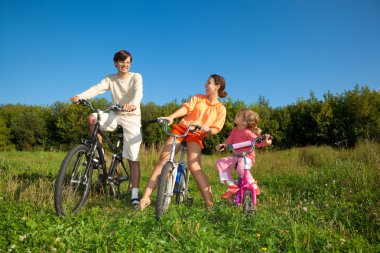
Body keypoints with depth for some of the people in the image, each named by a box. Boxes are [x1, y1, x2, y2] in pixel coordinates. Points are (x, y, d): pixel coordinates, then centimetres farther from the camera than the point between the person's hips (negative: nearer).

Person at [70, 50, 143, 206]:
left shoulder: (136, 77, -4)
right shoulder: (110, 79, 5)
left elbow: (138, 92, -25)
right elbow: (96, 89, -12)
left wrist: (133, 104, -48)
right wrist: (79, 96, -32)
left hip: (132, 118, -3)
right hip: (115, 115, 3)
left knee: (133, 158, -6)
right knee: (92, 118, -25)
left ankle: (135, 194, -1)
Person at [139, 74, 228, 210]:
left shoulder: (221, 109, 6)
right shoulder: (198, 98, 10)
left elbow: (215, 129, 0)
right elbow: (185, 108, -7)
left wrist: (208, 130, -24)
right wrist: (171, 117, -24)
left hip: (196, 135, -2)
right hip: (181, 128, 2)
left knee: (194, 166, -25)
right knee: (162, 161, -11)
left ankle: (209, 203, -19)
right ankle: (146, 196, -7)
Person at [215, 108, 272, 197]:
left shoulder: (247, 132, -16)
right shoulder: (235, 130, 6)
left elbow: (258, 142, -22)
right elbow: (229, 141, 17)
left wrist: (265, 142, -43)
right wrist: (222, 145, -1)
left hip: (247, 157, -7)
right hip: (236, 157, 8)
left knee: (241, 167, -39)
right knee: (220, 162, -9)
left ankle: (253, 185, -14)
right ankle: (231, 185, -8)